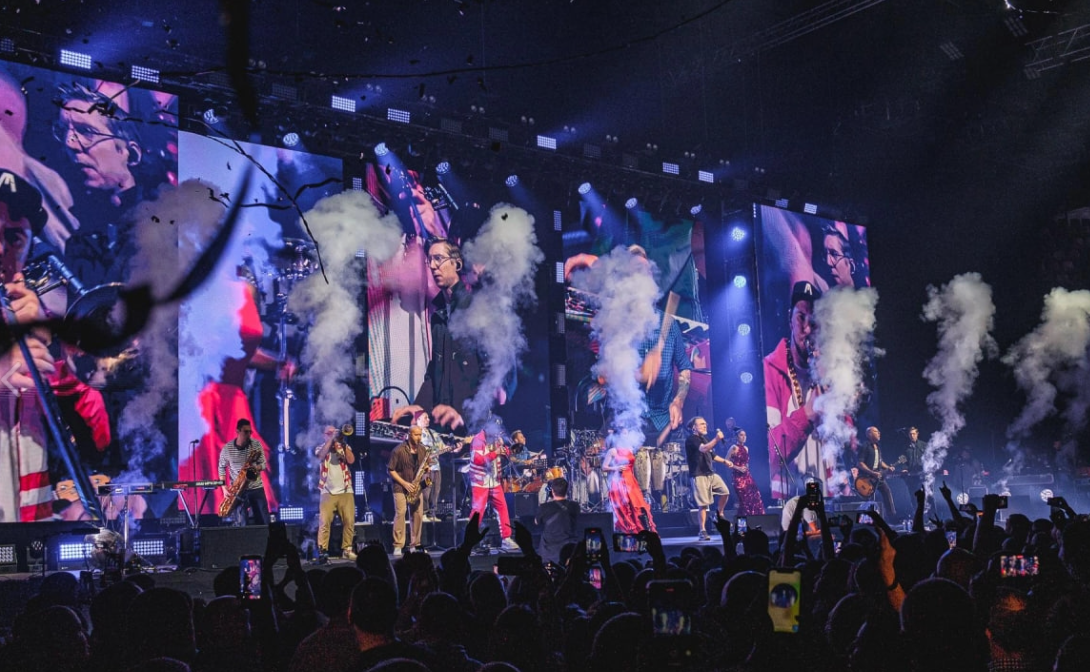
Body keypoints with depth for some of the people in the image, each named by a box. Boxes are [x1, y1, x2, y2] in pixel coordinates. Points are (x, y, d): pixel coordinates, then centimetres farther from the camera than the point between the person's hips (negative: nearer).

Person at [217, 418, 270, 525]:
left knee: (264, 521, -1)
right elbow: (222, 467, 6)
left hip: (256, 488, 1)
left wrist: (256, 468, -21)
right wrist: (224, 487, -4)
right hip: (238, 490, -1)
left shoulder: (256, 445, -2)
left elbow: (264, 464, 2)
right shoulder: (227, 448, -4)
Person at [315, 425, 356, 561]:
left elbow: (351, 460, -4)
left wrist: (343, 443, -8)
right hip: (327, 492, -2)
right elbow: (321, 455, -13)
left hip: (345, 491, 2)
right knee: (324, 522, -9)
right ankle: (322, 550, -8)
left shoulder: (345, 447, 14)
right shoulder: (321, 448, 10)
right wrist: (331, 439, -14)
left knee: (349, 521, -2)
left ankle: (347, 549, 5)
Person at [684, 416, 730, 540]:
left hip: (711, 473, 8)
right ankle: (702, 531, -3)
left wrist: (724, 461, 18)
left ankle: (719, 514, 21)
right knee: (704, 504, -8)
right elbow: (703, 449, -29)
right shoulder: (691, 439, -10)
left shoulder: (704, 438, 18)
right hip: (699, 475, -8)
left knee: (725, 492, 0)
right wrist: (716, 439, -40)